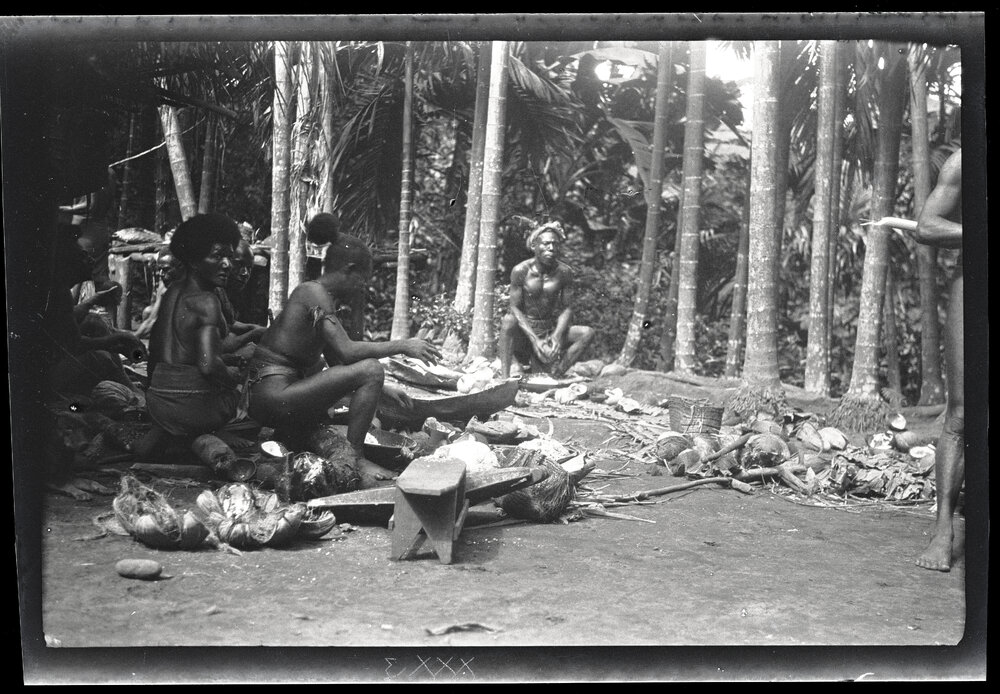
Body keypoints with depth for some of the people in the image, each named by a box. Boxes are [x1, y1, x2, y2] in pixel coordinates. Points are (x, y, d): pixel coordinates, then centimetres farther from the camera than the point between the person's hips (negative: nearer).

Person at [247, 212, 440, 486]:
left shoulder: (323, 297, 17)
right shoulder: (313, 292, -12)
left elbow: (336, 362, 20)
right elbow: (347, 351, -23)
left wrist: (379, 389, 17)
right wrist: (401, 346, -14)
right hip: (273, 398, -11)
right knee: (370, 370, -18)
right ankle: (354, 460, -11)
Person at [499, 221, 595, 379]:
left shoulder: (564, 272, -6)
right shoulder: (520, 271, -12)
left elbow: (567, 308, -4)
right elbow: (515, 308, -13)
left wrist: (557, 336, -24)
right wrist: (535, 339, -26)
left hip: (552, 329, 3)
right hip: (524, 330, -3)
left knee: (587, 333, -19)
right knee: (508, 321, -35)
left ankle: (555, 374, -23)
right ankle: (504, 377, -37)